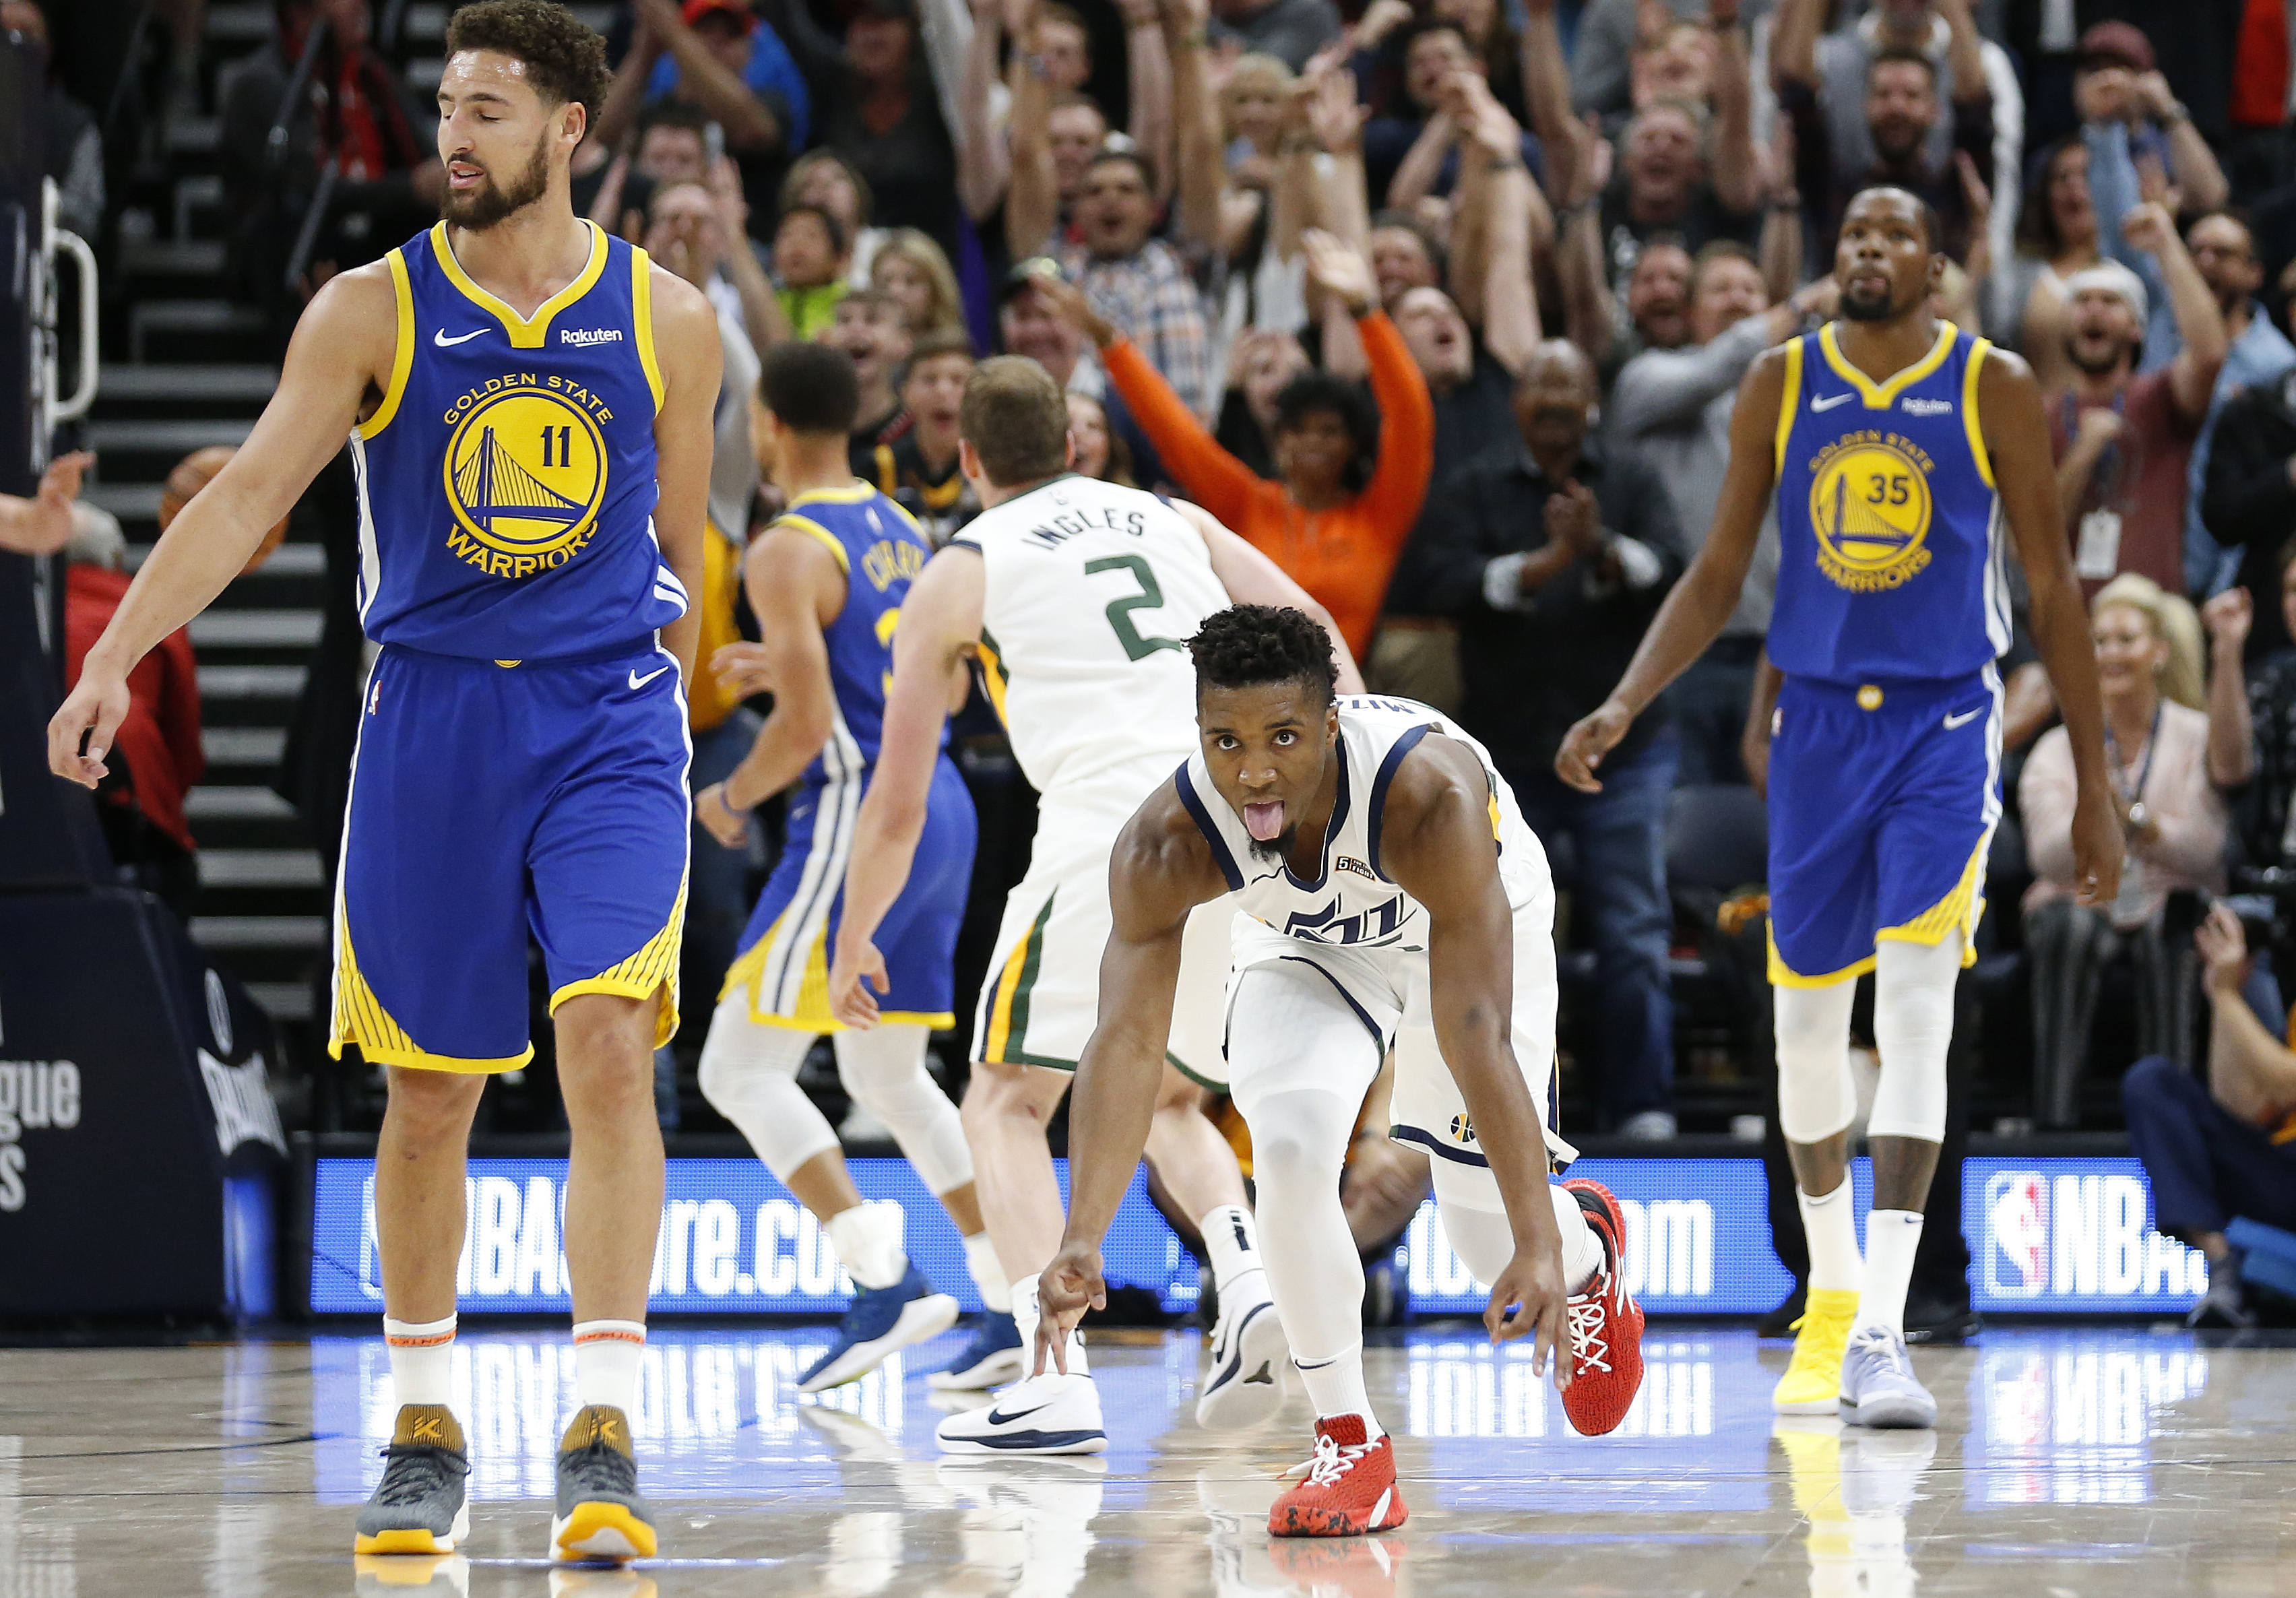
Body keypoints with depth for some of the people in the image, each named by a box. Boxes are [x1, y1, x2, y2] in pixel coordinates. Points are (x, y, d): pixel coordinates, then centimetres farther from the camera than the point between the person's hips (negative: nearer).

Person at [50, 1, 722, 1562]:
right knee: (431, 1086, 5)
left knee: (610, 1043, -17)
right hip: (432, 715, 1)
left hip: (608, 718, -1)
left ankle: (607, 1434, -16)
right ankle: (426, 1436, 20)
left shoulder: (668, 320, 2)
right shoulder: (373, 311, -1)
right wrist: (117, 658, -21)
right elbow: (247, 494, -9)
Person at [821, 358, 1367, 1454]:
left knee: (1005, 1105, 9)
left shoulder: (959, 574, 15)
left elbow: (897, 806, 17)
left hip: (1110, 829, -4)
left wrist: (852, 946, 30)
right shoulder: (1175, 521, 26)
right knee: (1165, 1100, 24)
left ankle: (1057, 1383, -10)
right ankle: (1251, 1286, -4)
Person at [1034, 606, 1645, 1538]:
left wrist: (1538, 1248, -52)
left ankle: (1584, 1245, 40)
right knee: (1290, 1148, -26)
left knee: (1489, 1235, 0)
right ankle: (1350, 1441, -8)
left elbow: (1477, 1038, -47)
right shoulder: (1165, 844, -34)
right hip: (1306, 942, 2)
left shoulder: (1431, 795, -43)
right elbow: (1126, 1039, -38)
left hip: (1478, 922, -2)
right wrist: (1082, 1241, -52)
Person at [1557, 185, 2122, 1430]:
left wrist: (2093, 784, 2)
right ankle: (1831, 1295, 29)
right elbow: (1718, 575, 9)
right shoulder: (1779, 386, 4)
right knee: (1807, 1013, 9)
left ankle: (1881, 1333, -21)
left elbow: (2051, 588, 3)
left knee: (1916, 1002, -16)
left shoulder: (1993, 389, -2)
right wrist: (1623, 705, -6)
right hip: (1815, 721, 3)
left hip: (1945, 726, -3)